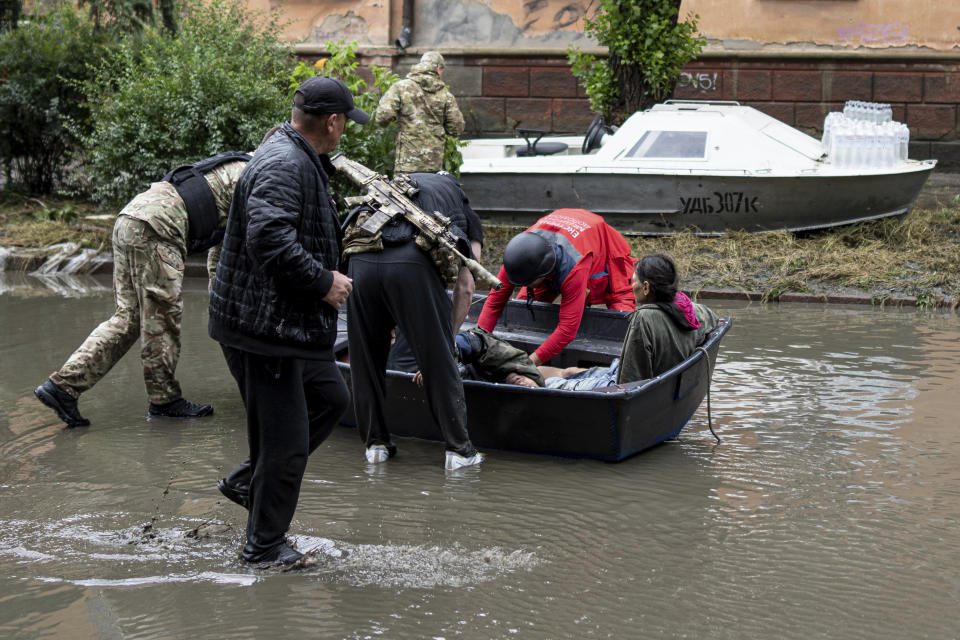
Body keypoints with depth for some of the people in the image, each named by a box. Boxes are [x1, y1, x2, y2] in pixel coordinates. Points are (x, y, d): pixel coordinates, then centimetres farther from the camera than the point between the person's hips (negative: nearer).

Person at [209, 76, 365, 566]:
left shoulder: (301, 161, 14)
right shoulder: (284, 166, -21)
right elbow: (269, 239, -35)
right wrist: (324, 282, -25)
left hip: (291, 321, 11)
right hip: (263, 327, -11)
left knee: (330, 398, 24)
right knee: (284, 443, -1)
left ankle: (246, 482, 31)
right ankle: (264, 545, 15)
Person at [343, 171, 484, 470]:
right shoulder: (459, 197, 28)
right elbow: (465, 285, 22)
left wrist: (390, 325, 41)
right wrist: (451, 333, 31)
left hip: (361, 261, 3)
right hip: (412, 263, -3)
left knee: (366, 359, 17)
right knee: (438, 359, 8)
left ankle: (375, 443, 25)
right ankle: (459, 449, 14)